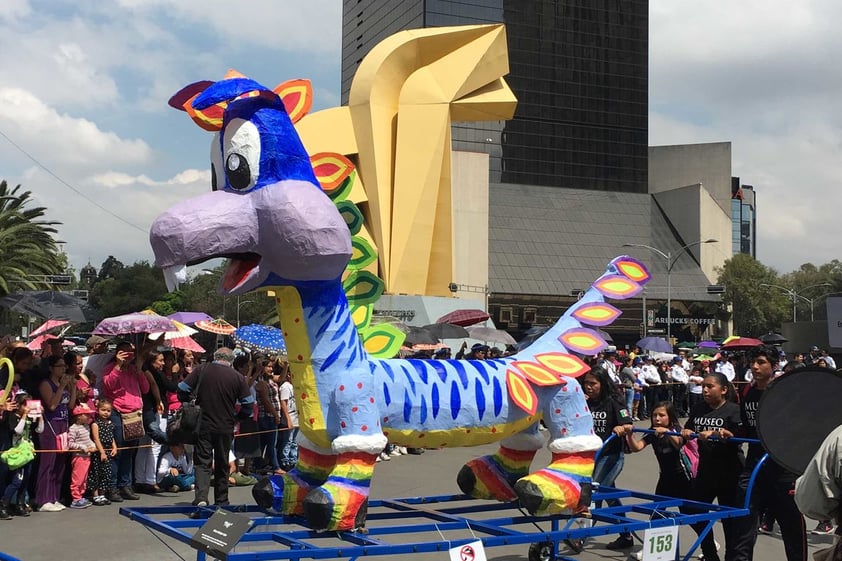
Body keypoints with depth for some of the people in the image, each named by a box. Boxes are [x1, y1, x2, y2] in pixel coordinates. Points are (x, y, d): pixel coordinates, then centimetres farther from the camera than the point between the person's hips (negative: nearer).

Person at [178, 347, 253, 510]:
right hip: (226, 428, 1)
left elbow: (182, 390, -4)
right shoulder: (237, 377, -4)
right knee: (222, 466, 15)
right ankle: (221, 502, 24)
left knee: (202, 463, 2)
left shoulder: (201, 369, -5)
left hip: (203, 425, -1)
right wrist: (236, 417, 16)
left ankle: (201, 498, -19)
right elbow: (248, 404, -2)